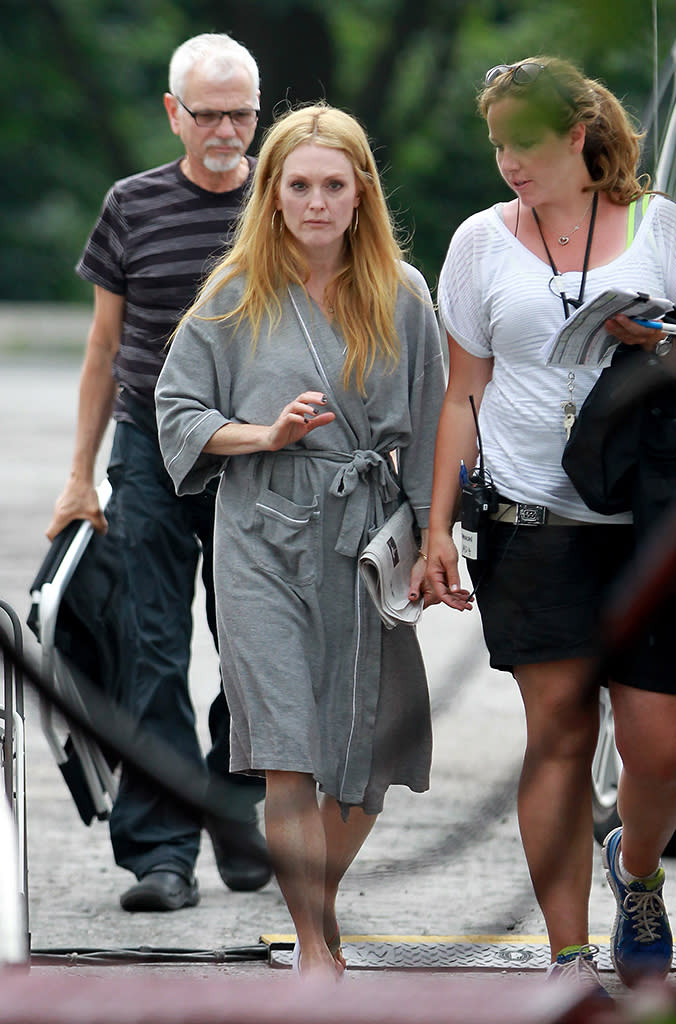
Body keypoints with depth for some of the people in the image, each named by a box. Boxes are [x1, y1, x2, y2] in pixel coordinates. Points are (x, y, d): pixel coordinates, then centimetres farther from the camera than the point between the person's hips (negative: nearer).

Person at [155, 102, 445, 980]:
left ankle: (320, 909, 30)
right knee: (287, 750, -13)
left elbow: (428, 428, 9)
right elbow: (178, 408, 6)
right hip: (265, 536, -2)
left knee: (369, 754, 6)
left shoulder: (401, 295, 5)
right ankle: (316, 951, -10)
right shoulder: (237, 294, 2)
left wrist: (432, 540, 4)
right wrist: (268, 433, -10)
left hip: (367, 535, 2)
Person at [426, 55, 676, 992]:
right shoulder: (484, 242, 10)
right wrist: (439, 525, 7)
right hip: (531, 519, 1)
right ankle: (569, 960, 1)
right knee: (559, 732, -4)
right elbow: (464, 394, 13)